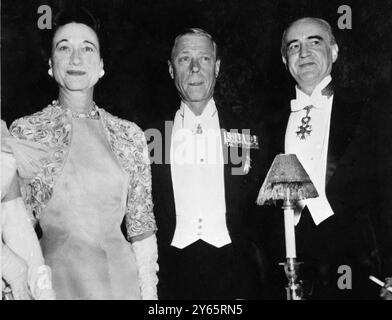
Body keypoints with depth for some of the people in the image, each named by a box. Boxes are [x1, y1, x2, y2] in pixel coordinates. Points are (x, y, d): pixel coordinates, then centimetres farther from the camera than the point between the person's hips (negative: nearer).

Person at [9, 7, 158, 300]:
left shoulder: (130, 135, 1)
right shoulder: (24, 132, -4)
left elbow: (142, 226, 3)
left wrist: (149, 292, 1)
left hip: (120, 276, 2)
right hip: (53, 278, -1)